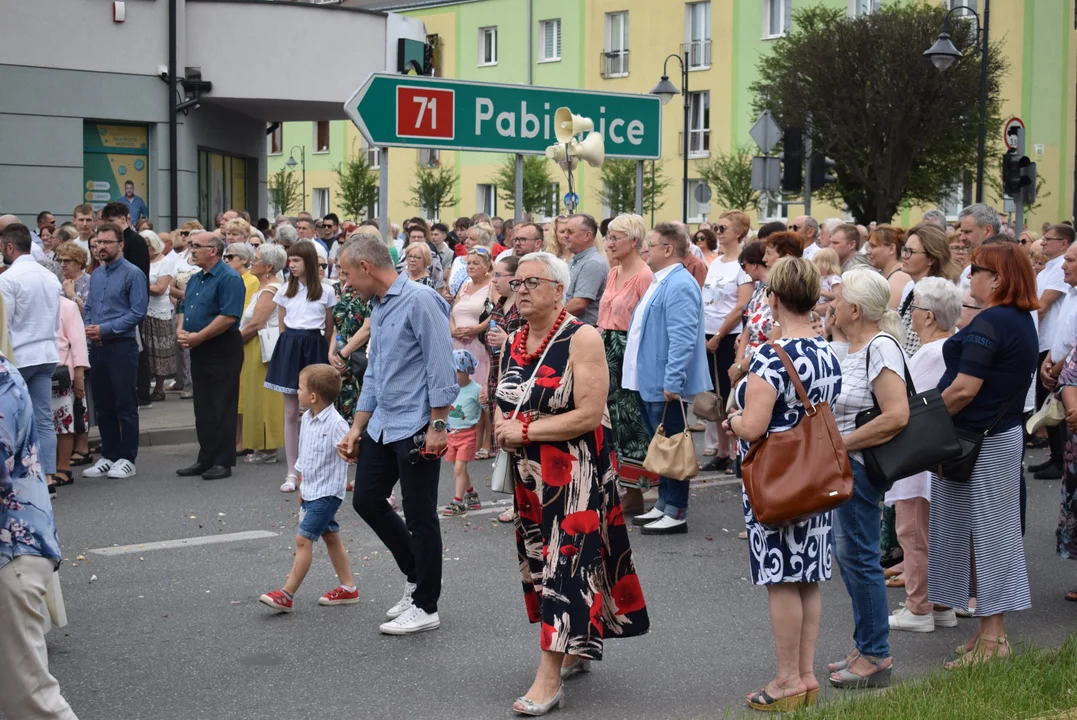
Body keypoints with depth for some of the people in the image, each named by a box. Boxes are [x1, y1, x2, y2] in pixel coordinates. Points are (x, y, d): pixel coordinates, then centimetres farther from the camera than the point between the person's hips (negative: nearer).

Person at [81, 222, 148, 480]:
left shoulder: (132, 274, -8)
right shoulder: (96, 275, 13)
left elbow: (137, 312, -14)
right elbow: (89, 308, 19)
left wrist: (104, 329, -16)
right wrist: (88, 328, -2)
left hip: (121, 346, -7)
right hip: (97, 347, 7)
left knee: (125, 406, -1)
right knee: (103, 406, 12)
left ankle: (127, 459, 5)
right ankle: (108, 457, 20)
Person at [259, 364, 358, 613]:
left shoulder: (336, 424, -22)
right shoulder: (307, 419, 6)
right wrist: (303, 486, 21)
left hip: (328, 492, -9)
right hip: (311, 491, 9)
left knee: (303, 538, -11)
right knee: (330, 537, 15)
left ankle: (287, 594, -9)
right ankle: (348, 588, 25)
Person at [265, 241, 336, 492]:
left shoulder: (325, 292, 0)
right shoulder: (285, 291, 6)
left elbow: (329, 330, 8)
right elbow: (282, 326, 14)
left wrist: (321, 350, 9)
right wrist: (293, 345, 9)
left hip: (314, 349, -2)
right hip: (290, 348, 2)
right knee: (291, 413, 3)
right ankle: (292, 473, 7)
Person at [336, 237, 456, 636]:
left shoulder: (420, 300, -16)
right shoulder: (378, 308, 13)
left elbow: (441, 366, -19)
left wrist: (438, 426, -21)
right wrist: (357, 427, 18)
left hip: (417, 427, -9)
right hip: (383, 424, 9)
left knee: (420, 517, 0)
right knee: (366, 499, 12)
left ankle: (425, 606, 12)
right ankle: (417, 577, 28)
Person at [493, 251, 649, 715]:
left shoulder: (582, 339, -13)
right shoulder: (514, 342, 9)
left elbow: (589, 415, -20)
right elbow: (503, 406, 18)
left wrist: (526, 430, -17)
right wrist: (503, 428, -6)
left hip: (574, 474, -8)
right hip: (529, 474, 8)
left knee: (565, 561, -7)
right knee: (539, 558, 14)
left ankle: (550, 676, -5)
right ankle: (578, 648, 31)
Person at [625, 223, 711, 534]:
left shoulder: (679, 286, -18)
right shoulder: (659, 282, 15)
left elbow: (682, 339, -26)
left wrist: (672, 381, -29)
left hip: (666, 387, -10)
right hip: (651, 383, 10)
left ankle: (676, 513, 5)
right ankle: (663, 505, 26)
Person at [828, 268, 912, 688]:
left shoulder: (880, 348, -17)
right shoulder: (853, 348, 13)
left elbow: (896, 416, -25)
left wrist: (841, 444, -20)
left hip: (859, 466, -10)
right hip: (841, 467, 10)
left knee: (859, 556, -3)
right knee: (847, 554, 15)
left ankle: (876, 657, 7)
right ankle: (867, 648, 26)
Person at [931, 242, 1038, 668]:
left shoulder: (989, 323, -21)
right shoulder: (1023, 321, 10)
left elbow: (964, 389, -25)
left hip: (978, 442, -9)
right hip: (1006, 433, 9)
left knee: (977, 534, -2)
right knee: (996, 534, 14)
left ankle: (990, 639, 3)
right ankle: (995, 632, 21)